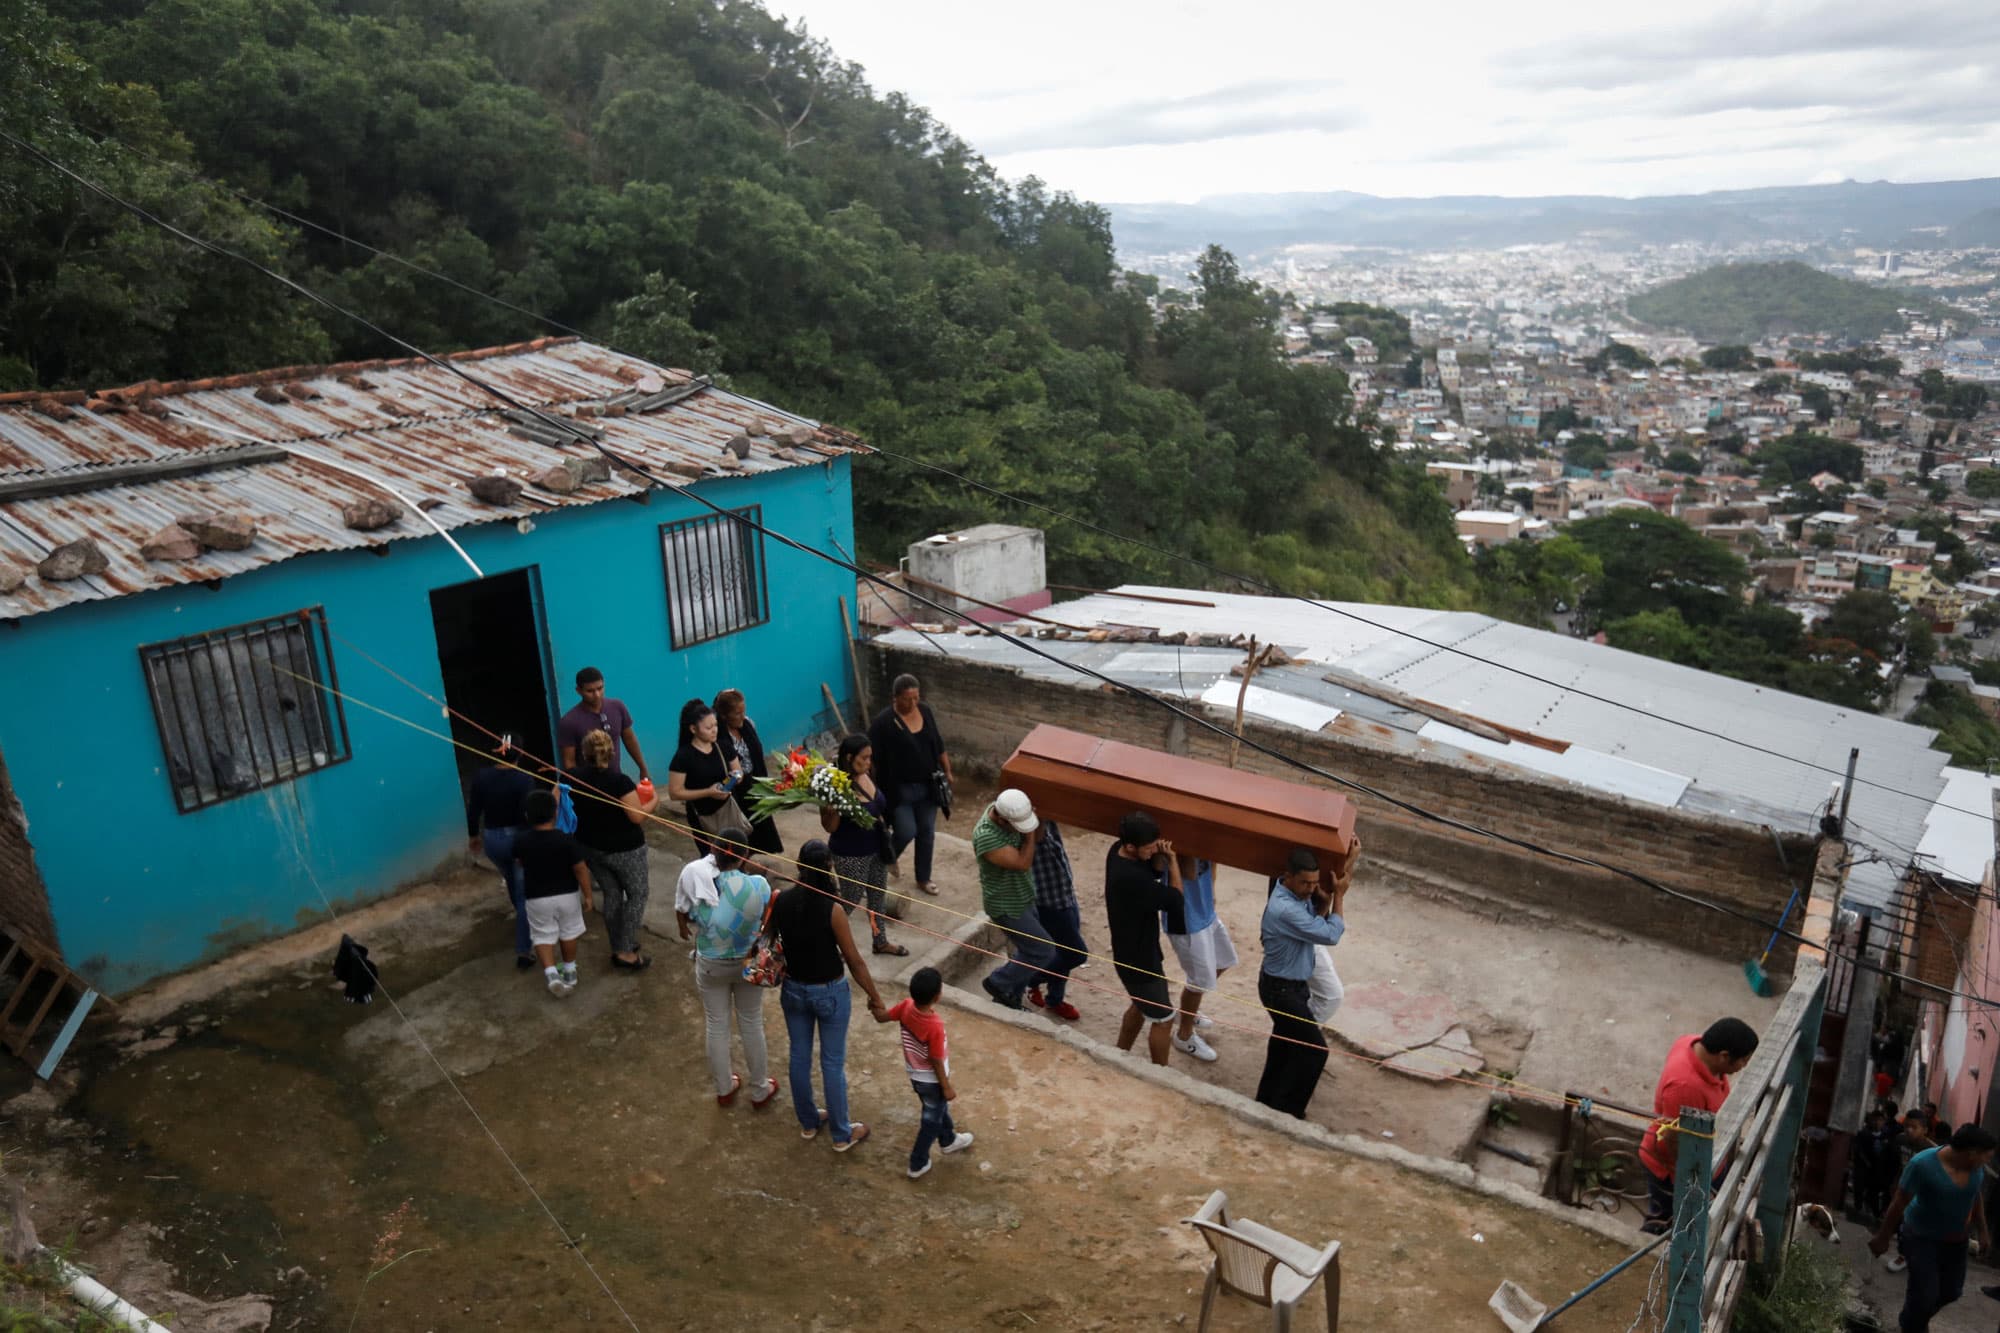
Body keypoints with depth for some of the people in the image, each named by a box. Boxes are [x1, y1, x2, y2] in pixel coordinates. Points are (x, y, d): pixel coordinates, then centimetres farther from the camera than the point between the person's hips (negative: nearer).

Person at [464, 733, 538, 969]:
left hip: (491, 839, 5)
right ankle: (523, 950, -2)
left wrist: (473, 835, 19)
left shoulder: (481, 776, -5)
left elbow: (473, 810, 3)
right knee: (525, 893, 2)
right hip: (518, 838, -5)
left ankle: (524, 917, 55)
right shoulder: (523, 778, -19)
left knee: (513, 883, 31)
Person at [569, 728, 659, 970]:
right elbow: (637, 816, -24)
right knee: (636, 894, 11)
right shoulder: (620, 781, -24)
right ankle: (627, 952, 7)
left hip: (591, 848, 5)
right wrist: (653, 801, -5)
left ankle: (619, 949, 27)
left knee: (611, 895, 19)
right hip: (624, 849, -5)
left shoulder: (574, 779, -7)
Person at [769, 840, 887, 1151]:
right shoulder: (832, 908, -25)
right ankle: (842, 1134, 26)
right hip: (829, 993, -4)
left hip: (793, 989, 4)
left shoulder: (781, 901, -12)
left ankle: (808, 1122, 40)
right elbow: (854, 960, -17)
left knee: (799, 1057, 21)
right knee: (833, 1063, 11)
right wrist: (874, 995, -6)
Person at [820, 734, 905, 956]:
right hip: (851, 856, -8)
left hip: (876, 849, 8)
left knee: (878, 896, 21)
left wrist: (885, 835, 19)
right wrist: (833, 810, -40)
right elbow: (829, 827, -21)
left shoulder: (866, 775, -6)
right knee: (850, 901, 8)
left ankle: (881, 941, 40)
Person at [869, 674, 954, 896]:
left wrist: (947, 772, 14)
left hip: (927, 786, 5)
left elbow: (938, 744, 11)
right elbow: (873, 757, -17)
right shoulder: (883, 721, -19)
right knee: (906, 832, -8)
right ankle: (887, 860, 25)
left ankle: (923, 878, 32)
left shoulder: (925, 711, -1)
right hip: (900, 789, -5)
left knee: (927, 832, 14)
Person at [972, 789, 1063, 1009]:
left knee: (1028, 951, 19)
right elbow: (1023, 863, -31)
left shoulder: (1012, 813, -11)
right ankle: (998, 983, 17)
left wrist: (1037, 822, -17)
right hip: (1006, 906, -8)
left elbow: (1036, 840, 0)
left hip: (1023, 898, 8)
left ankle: (1008, 997, 36)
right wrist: (1029, 834, -24)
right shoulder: (986, 837, -34)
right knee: (1043, 952, -1)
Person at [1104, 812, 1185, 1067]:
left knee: (1140, 1005, 30)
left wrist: (1159, 855, -16)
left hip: (1132, 951, 9)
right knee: (1163, 1019, 11)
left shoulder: (1118, 851, -10)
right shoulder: (1131, 878, -37)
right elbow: (1174, 897, -24)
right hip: (1138, 958, -9)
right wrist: (1172, 858, -14)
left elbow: (1153, 870, 6)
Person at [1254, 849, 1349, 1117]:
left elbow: (1316, 924, 7)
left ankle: (1269, 1100, 37)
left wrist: (1324, 902, -13)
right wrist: (1339, 897, -15)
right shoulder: (1285, 909, -33)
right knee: (1314, 1048, -3)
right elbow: (1331, 935, -27)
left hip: (1292, 985, 9)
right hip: (1281, 989, -9)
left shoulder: (1299, 895, -3)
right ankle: (1286, 1108, 11)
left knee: (1285, 1043, 21)